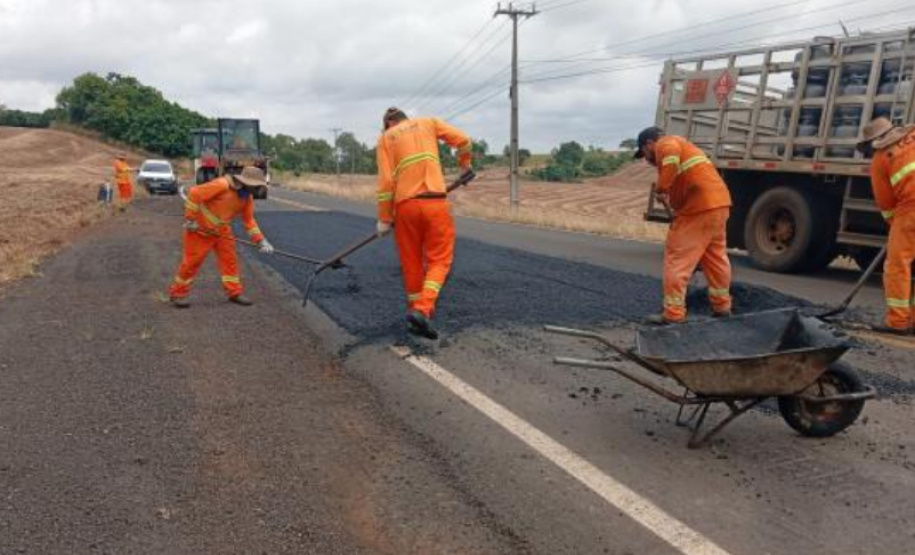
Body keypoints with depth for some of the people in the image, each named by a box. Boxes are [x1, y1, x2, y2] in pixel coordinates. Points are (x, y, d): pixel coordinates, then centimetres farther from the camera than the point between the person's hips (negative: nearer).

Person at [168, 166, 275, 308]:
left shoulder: (248, 197, -4)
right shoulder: (222, 185, -28)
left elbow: (249, 220, 2)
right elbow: (195, 193, -27)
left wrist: (262, 241, -6)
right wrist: (190, 219, -24)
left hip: (222, 231, 7)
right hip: (200, 229, -7)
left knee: (229, 259, 4)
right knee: (192, 261, 0)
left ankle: (235, 292, 15)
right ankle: (177, 294, 14)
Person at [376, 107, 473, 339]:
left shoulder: (385, 138, 12)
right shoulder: (429, 123, 15)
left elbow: (385, 181, 3)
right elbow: (463, 140, 6)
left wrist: (384, 218, 6)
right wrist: (464, 163, 27)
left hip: (405, 205, 1)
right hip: (435, 202, -1)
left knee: (412, 262, 13)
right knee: (439, 259, 3)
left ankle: (415, 311, 21)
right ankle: (422, 310, -14)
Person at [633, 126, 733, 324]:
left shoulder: (664, 143, 1)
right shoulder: (680, 144, 30)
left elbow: (671, 156, -25)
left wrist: (661, 189, -20)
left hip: (699, 207, -10)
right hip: (719, 202, 10)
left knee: (678, 259, -4)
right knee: (715, 257, 19)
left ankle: (673, 313, -3)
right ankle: (722, 306, 30)